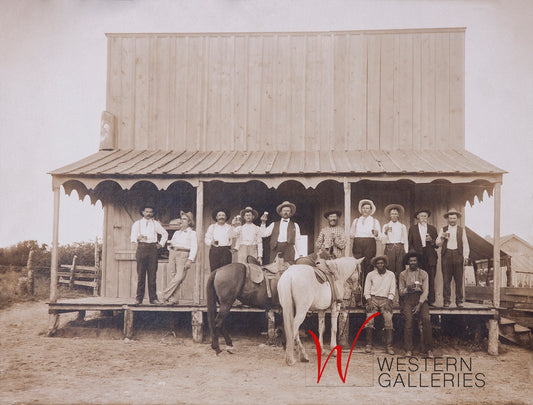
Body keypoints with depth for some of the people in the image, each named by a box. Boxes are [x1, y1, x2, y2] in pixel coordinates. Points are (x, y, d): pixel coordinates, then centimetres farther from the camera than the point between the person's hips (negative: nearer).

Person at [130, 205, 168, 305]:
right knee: (141, 274, -4)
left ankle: (153, 298, 2)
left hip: (153, 249, 1)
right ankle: (139, 298, 1)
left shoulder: (156, 224, 18)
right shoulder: (137, 223, 13)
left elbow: (165, 233, 27)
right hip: (141, 248, -1)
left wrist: (161, 244, 15)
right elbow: (132, 237, 3)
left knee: (152, 274, -1)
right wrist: (138, 238, -19)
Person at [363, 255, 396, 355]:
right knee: (369, 319, -20)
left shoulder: (391, 275, 10)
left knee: (388, 319, -21)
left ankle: (389, 346, -17)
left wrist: (388, 303, -5)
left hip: (385, 299, 0)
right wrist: (369, 302, -6)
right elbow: (366, 291, 9)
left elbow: (392, 291, 8)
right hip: (373, 298, 0)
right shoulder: (371, 275, 10)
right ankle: (369, 345, -13)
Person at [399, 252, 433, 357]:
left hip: (421, 298, 0)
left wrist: (420, 304, -10)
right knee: (409, 320, -23)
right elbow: (401, 292, 9)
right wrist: (407, 289, -14)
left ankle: (428, 349, -16)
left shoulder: (424, 274, 11)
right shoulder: (403, 274, 12)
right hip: (408, 298, 0)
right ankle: (408, 350, -20)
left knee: (426, 319, -24)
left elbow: (426, 291, 3)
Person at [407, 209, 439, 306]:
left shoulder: (432, 229, 16)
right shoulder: (412, 229, 14)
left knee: (431, 279, -5)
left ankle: (431, 301, -2)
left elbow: (437, 244, 14)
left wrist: (432, 241, -6)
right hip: (417, 257, -1)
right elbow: (410, 244, 11)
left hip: (430, 257, 1)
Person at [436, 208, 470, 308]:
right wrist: (442, 237, -10)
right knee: (446, 279, -3)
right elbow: (438, 243, 10)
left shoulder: (461, 230, 15)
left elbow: (465, 244, 10)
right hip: (446, 254, 0)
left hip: (458, 254, 0)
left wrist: (466, 256, -1)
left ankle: (459, 301, 4)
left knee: (459, 279, -3)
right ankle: (446, 300, 3)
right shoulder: (443, 230, 15)